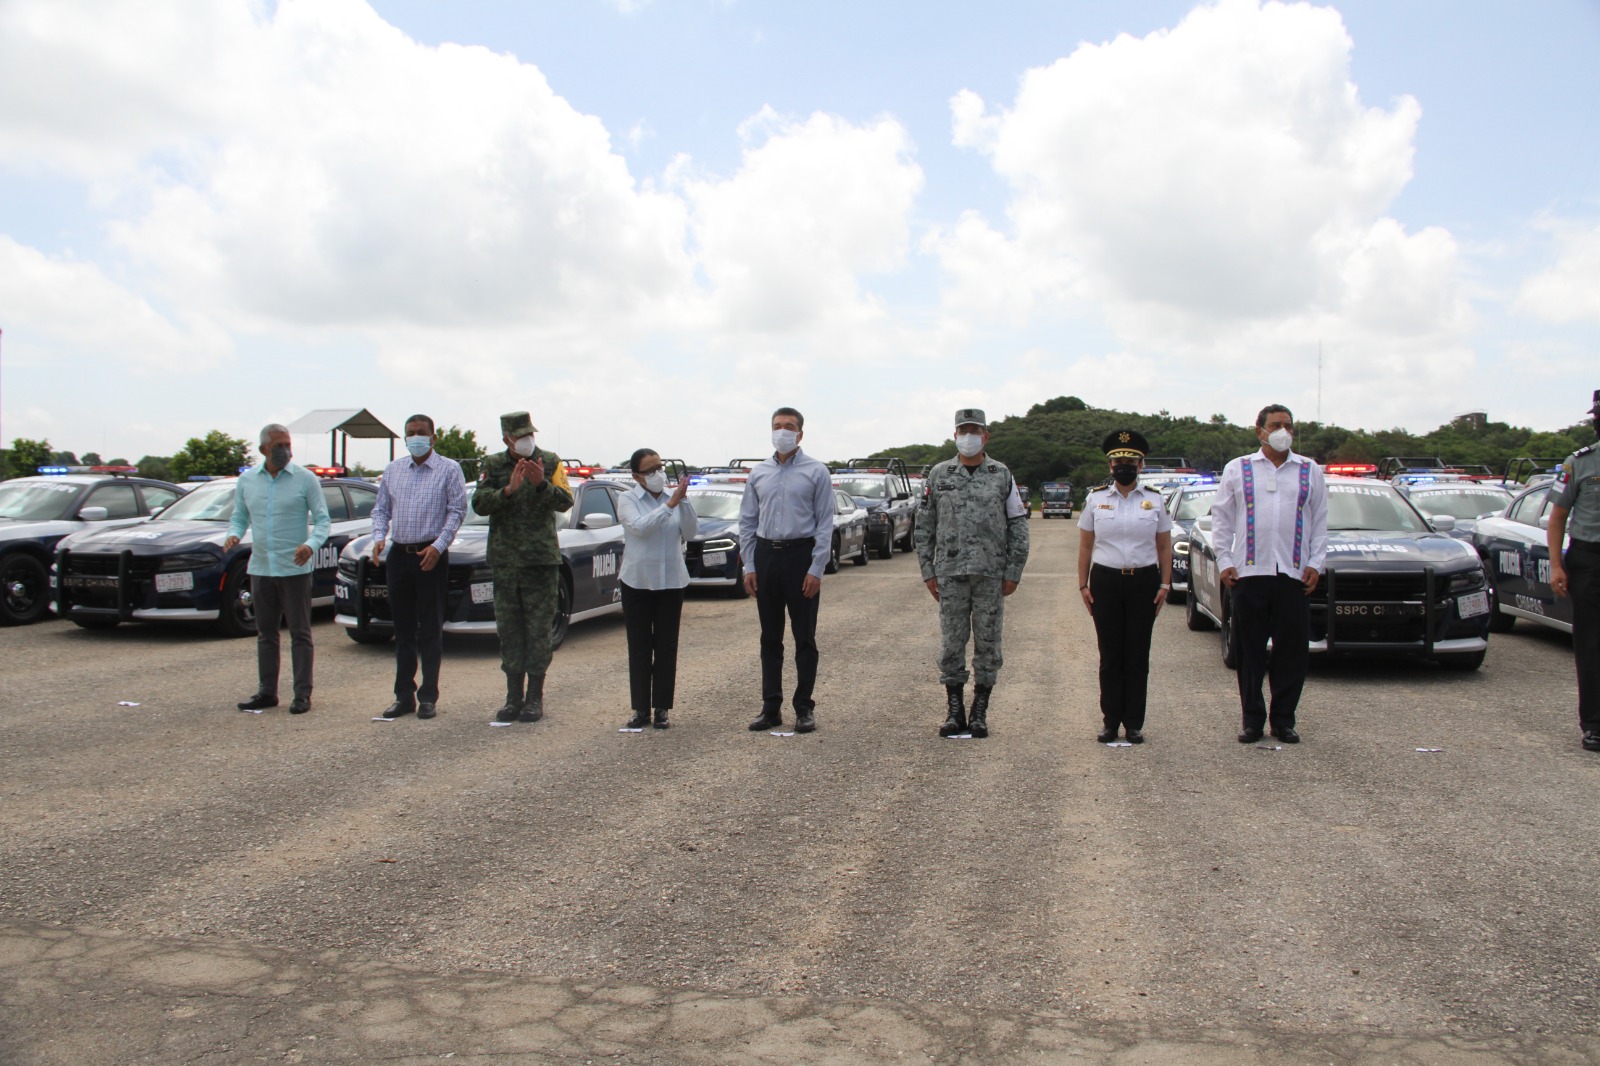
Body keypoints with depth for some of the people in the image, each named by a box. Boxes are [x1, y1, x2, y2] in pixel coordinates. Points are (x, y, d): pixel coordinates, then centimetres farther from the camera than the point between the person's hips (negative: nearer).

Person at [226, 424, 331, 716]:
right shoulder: (246, 481, 8)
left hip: (295, 569, -4)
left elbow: (322, 519, -4)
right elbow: (239, 518, 14)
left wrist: (311, 544, -23)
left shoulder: (306, 479, -3)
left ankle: (303, 694, 5)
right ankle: (267, 692, 19)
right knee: (266, 634, 11)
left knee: (300, 633, 0)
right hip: (261, 568, 4)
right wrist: (233, 535, -9)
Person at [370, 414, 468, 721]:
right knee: (403, 629, 8)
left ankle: (428, 697, 6)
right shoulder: (393, 470, 14)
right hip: (399, 555, 4)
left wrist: (438, 546, -15)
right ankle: (404, 695, 15)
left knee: (431, 630, 0)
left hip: (431, 556, -4)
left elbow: (457, 510, -5)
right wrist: (379, 537, -3)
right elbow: (381, 509, 16)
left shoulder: (448, 469, 0)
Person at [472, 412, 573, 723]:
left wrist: (541, 484, -26)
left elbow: (565, 501, -9)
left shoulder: (550, 462, 2)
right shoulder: (493, 465, 6)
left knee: (539, 630, 1)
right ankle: (513, 698, 15)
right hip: (504, 560, 2)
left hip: (542, 559, -2)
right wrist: (508, 489, -23)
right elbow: (479, 504, -7)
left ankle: (535, 698, 9)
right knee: (508, 630, 6)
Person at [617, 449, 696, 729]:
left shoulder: (673, 498, 6)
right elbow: (639, 527, -20)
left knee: (666, 647, 5)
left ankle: (661, 708, 12)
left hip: (671, 581, 2)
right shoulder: (628, 500, -2)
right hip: (637, 581, -2)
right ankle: (641, 709, 10)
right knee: (639, 647, 3)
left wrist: (683, 500, -15)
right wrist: (670, 504, -23)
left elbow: (691, 531, -4)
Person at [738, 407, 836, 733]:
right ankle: (771, 707, 16)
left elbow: (825, 523, -4)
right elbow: (747, 522, 12)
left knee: (804, 638, 2)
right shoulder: (758, 473, 11)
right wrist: (749, 566, 3)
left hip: (800, 554, -4)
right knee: (770, 638, 9)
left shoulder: (816, 472, -1)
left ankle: (804, 708, 11)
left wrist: (816, 569, -11)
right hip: (766, 555, 4)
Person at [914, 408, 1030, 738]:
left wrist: (1013, 572, -2)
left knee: (987, 643, 4)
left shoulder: (1002, 475, 5)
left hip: (991, 575, 0)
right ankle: (954, 712, 13)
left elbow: (1018, 526, 4)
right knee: (951, 643, 2)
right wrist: (928, 572, 2)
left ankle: (980, 713, 14)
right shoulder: (939, 474, 6)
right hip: (950, 574, 0)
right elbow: (924, 527, 7)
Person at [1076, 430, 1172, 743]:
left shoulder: (1155, 500, 6)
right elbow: (1085, 546, 7)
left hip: (1144, 582, 0)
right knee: (1110, 656, 4)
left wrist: (1165, 584, 0)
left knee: (1138, 656, 4)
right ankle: (1110, 721, 12)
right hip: (1105, 582, 0)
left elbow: (1164, 546, 8)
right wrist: (1083, 585, 1)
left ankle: (1134, 723, 12)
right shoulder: (1096, 499, 6)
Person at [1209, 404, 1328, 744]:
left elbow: (1320, 521, 13)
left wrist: (1315, 563, 3)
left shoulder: (1310, 472, 12)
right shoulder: (1236, 469, 9)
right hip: (1248, 574, -1)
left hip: (1294, 575, 1)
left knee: (1293, 651, 3)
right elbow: (1221, 518, 9)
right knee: (1250, 652, 3)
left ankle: (1283, 719, 14)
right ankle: (1252, 719, 12)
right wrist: (1224, 562, 1)